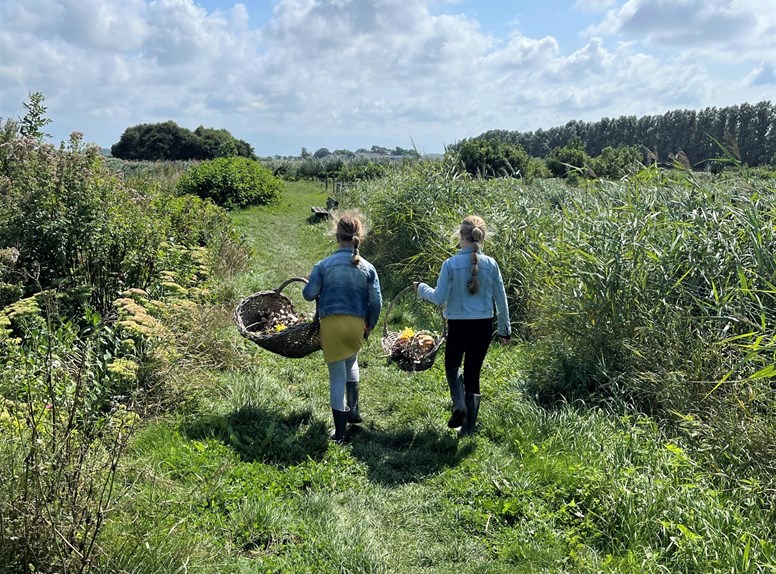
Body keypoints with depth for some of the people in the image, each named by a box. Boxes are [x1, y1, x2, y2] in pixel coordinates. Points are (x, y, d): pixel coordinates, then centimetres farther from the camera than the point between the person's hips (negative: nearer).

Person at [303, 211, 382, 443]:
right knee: (351, 361, 32)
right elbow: (376, 302, 1)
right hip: (357, 324, 3)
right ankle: (353, 410, 36)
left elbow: (309, 294, -2)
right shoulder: (368, 268, 1)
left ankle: (340, 431, 8)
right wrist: (370, 326, 16)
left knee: (337, 376, 5)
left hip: (331, 323, -2)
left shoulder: (324, 265, -6)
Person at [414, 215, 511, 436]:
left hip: (458, 326, -2)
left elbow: (439, 298, -10)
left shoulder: (451, 264, -12)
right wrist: (505, 329, 14)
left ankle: (459, 404, -3)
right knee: (473, 373, 14)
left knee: (452, 366, 23)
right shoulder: (491, 264, -2)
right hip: (484, 326, 3)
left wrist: (421, 288, 9)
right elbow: (501, 299, 3)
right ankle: (468, 428, 19)